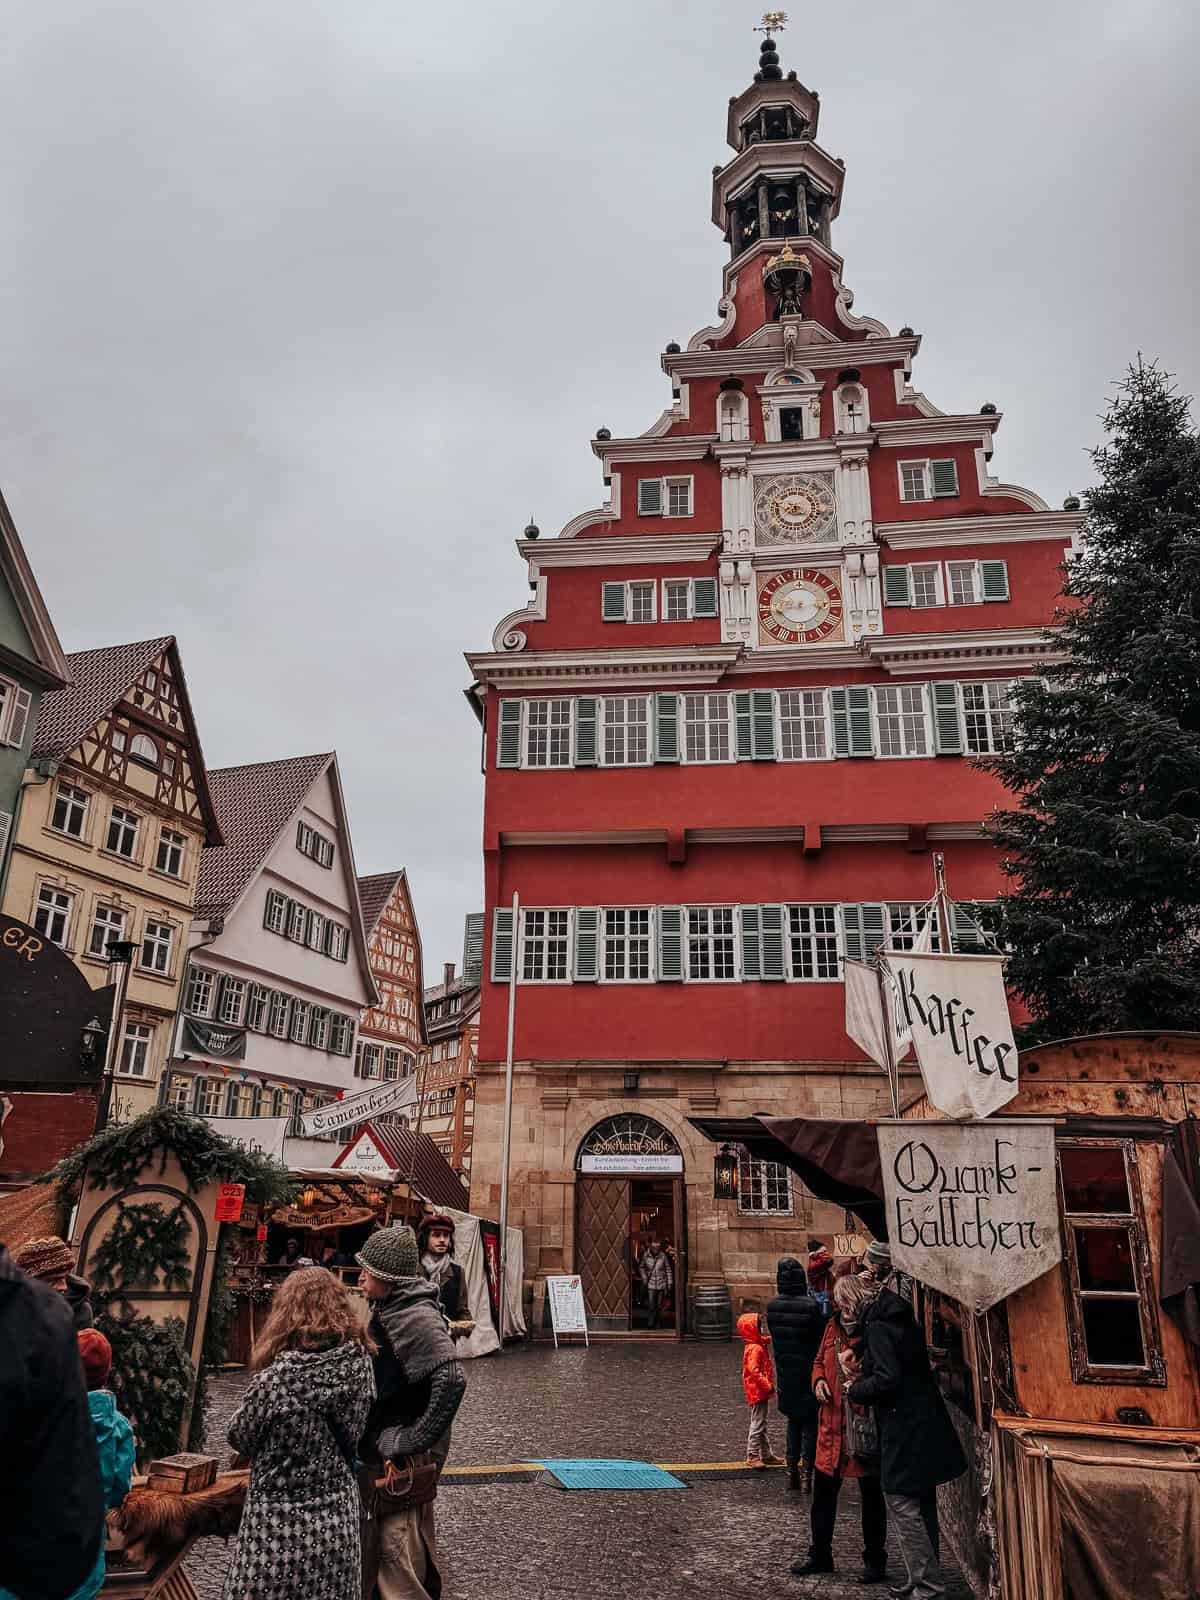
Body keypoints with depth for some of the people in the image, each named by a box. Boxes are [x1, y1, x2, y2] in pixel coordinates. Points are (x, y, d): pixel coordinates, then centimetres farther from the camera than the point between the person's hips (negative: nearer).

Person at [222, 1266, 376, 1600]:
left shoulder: (276, 1378, -23)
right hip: (339, 1522, 4)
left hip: (280, 1525, -4)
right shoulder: (359, 1364, -9)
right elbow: (354, 1434, 3)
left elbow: (239, 1437, -5)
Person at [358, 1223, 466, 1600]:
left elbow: (451, 1380, -32)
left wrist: (416, 1439, -25)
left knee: (400, 1552, 0)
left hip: (403, 1463, -10)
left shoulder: (415, 1316, -22)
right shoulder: (387, 1310, 7)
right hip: (381, 1454, 10)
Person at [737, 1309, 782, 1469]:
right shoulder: (754, 1349, -20)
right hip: (757, 1392, -10)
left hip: (761, 1392, 10)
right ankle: (752, 1456, 4)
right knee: (757, 1424, -3)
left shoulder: (759, 1346, 11)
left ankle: (767, 1454, 26)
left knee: (761, 1424, 17)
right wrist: (767, 1385, -25)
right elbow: (754, 1371, -27)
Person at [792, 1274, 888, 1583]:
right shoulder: (833, 1325, 4)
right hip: (833, 1422, 7)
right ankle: (820, 1555, 31)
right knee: (823, 1491, 16)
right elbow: (819, 1360, 17)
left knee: (871, 1495, 11)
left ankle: (874, 1561, 27)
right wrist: (819, 1381, -1)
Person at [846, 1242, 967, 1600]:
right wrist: (863, 1372, 6)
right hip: (923, 1420, 9)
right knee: (921, 1504, 19)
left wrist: (855, 1390, -8)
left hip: (903, 1426, -9)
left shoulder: (879, 1322, -20)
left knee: (903, 1504, 0)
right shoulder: (899, 1310, 7)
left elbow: (887, 1379, -24)